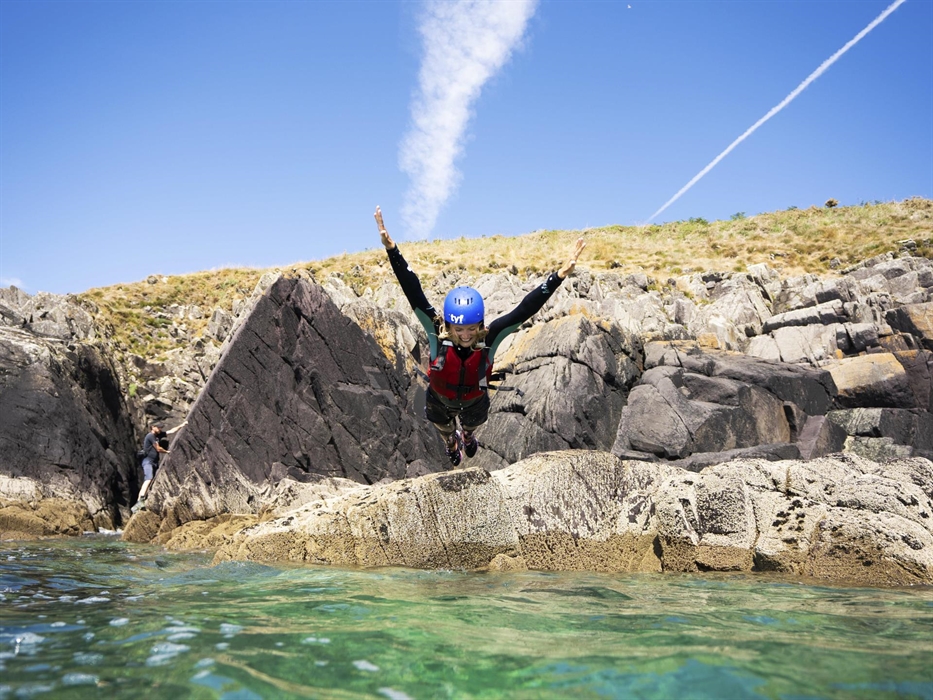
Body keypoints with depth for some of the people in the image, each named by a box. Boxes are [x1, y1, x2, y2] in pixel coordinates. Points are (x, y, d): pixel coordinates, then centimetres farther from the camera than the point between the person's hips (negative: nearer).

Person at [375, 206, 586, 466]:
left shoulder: (490, 337, -39)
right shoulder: (437, 333, -40)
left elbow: (526, 309, -43)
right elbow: (413, 293, -46)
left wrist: (559, 276, -52)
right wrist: (391, 249, -56)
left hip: (475, 400, 1)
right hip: (439, 399, 0)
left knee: (471, 425, 36)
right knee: (444, 429, 35)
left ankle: (467, 436, 74)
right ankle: (452, 443, 72)